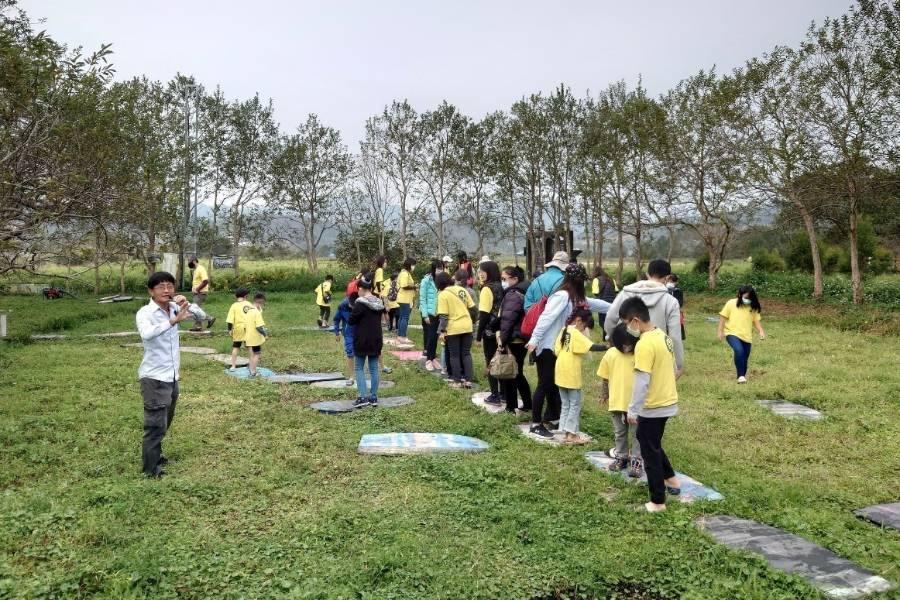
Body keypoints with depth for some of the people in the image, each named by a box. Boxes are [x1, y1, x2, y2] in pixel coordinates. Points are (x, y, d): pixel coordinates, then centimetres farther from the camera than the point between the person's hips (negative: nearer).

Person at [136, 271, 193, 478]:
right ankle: (151, 469, 10)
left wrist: (186, 304, -6)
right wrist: (174, 320, -46)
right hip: (154, 378, -7)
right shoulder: (145, 313, -17)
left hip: (172, 376, 7)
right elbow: (146, 333, -38)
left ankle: (154, 456, 39)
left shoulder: (173, 308, 2)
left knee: (164, 423, 21)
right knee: (156, 425, -2)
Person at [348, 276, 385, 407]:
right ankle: (373, 397, 13)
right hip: (376, 340, 6)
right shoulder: (379, 303, 6)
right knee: (374, 369, 10)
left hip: (362, 340, -6)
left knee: (360, 368, 5)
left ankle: (362, 396, -5)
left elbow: (351, 321, -12)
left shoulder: (360, 303, -16)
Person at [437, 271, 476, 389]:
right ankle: (468, 380, 7)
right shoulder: (461, 290, 5)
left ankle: (457, 381, 9)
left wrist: (442, 331, -8)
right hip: (467, 326, 4)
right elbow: (472, 307, 8)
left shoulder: (443, 294, -9)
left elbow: (443, 316, -13)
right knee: (466, 354, 11)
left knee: (454, 355, 7)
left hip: (453, 328, -4)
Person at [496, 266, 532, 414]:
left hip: (513, 340, -10)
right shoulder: (521, 292, 14)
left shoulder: (513, 295, -17)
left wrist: (502, 339, -17)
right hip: (521, 339, 10)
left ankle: (511, 407, 7)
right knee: (517, 374, 18)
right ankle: (527, 405, 24)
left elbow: (507, 320, -21)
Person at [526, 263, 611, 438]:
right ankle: (536, 424, 6)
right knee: (545, 385, -3)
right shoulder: (562, 296, -18)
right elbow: (546, 317, -25)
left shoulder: (574, 297, 11)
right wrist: (534, 340, -30)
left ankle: (550, 417, 30)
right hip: (546, 346, -9)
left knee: (554, 384, 16)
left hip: (556, 346, 9)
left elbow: (592, 303, 25)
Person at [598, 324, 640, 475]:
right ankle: (621, 457, 32)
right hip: (616, 402, 3)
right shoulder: (610, 354, -5)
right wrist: (604, 395, 12)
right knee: (619, 433, 18)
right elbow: (604, 378, 5)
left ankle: (636, 461, 18)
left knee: (636, 433, 7)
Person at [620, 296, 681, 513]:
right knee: (653, 445, 27)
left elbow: (642, 382, -24)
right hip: (667, 403, 9)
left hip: (652, 408, -9)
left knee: (650, 452, 4)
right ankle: (671, 479, 37)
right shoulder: (663, 336, 4)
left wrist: (632, 410, -18)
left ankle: (658, 502, 13)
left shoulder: (644, 344, -24)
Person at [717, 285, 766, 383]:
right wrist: (721, 331, -4)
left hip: (747, 336, 4)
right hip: (732, 333, -4)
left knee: (745, 358, 8)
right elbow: (723, 317, -1)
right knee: (739, 350, -29)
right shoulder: (731, 304, -4)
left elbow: (756, 320, 9)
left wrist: (761, 331, -7)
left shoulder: (753, 307, 5)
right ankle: (741, 375, -22)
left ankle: (742, 376, 28)